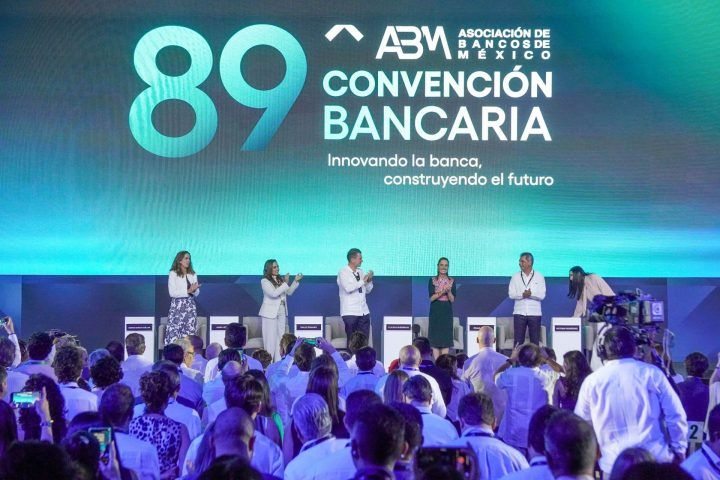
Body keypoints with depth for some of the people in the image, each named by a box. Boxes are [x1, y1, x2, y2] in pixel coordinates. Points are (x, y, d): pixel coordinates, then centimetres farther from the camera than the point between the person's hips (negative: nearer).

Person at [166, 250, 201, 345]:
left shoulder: (193, 275, 13)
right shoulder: (173, 274, 0)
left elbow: (197, 293, 12)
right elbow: (172, 293, -9)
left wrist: (194, 290, -10)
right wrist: (188, 291, -14)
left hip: (190, 307, 4)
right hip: (177, 306, -4)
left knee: (190, 333, -2)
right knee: (174, 333, -10)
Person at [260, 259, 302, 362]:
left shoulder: (280, 279, 9)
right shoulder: (264, 281, -9)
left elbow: (289, 292, 13)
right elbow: (274, 293, -21)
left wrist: (296, 281, 1)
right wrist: (285, 283, -21)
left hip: (282, 312, 6)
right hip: (270, 313, -6)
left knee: (280, 337, 7)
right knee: (271, 338, -3)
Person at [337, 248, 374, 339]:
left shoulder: (360, 272, 12)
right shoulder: (343, 272, -6)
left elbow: (367, 290, 18)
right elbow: (348, 288, -22)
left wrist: (369, 280, 0)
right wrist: (363, 281, -16)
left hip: (363, 311, 6)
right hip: (350, 312, -6)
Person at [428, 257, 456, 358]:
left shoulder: (452, 281, 4)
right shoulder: (432, 280, 0)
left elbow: (452, 299, -1)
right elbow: (431, 298, -8)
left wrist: (448, 291, -20)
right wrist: (442, 292, -21)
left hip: (447, 312, 1)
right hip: (435, 312, -1)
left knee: (446, 338, -1)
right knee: (435, 338, -1)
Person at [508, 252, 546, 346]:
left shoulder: (539, 277, 3)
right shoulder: (515, 277, 7)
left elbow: (542, 295, -3)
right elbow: (511, 294, 0)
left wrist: (531, 294, -21)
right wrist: (522, 295, -17)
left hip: (534, 313, -1)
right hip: (519, 312, 1)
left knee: (535, 340, 2)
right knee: (518, 340, 0)